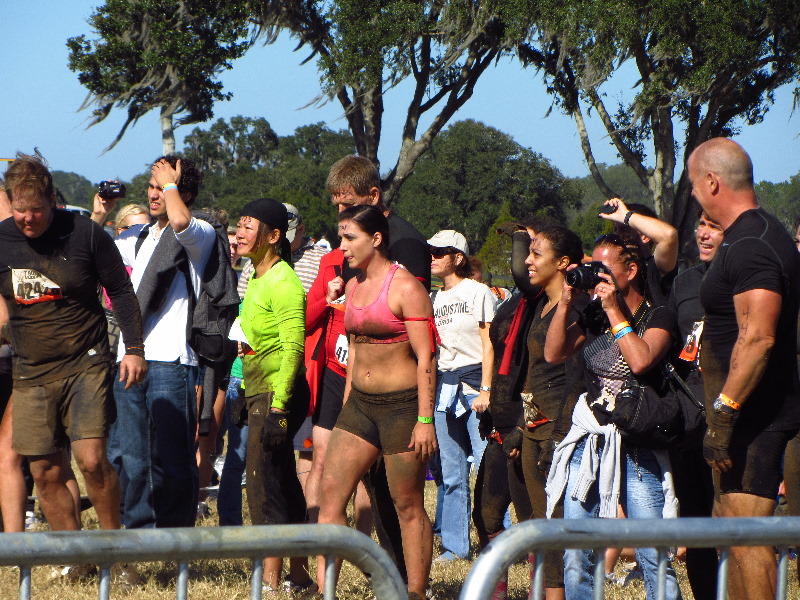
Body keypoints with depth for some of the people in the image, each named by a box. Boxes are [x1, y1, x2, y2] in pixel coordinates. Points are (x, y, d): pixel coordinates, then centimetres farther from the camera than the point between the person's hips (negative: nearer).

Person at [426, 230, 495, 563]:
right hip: (442, 385, 6)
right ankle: (455, 545, 10)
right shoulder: (433, 299, 15)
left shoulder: (478, 292, -1)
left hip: (474, 381, -6)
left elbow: (488, 345, -5)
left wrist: (485, 390, -12)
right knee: (450, 473, 5)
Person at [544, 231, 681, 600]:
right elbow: (553, 353, 8)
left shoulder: (657, 317, -3)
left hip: (636, 450, -5)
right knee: (576, 559, 3)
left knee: (653, 558, -9)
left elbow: (641, 360, -21)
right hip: (587, 443, 5)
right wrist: (566, 302, -1)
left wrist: (614, 310, -12)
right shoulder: (595, 315, 13)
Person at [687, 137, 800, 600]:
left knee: (747, 537, -12)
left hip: (752, 416, -11)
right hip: (757, 416, 11)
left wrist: (724, 412, -26)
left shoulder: (750, 245, -18)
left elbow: (758, 338, -27)